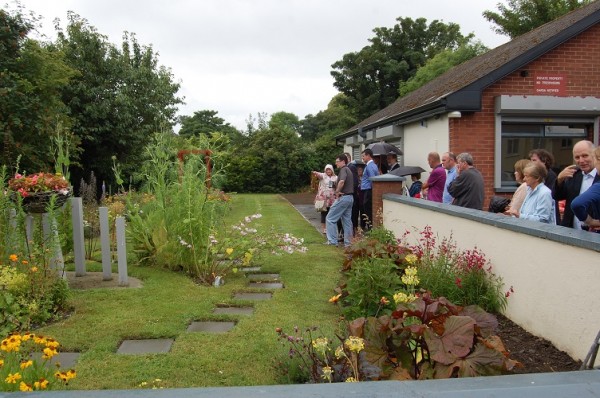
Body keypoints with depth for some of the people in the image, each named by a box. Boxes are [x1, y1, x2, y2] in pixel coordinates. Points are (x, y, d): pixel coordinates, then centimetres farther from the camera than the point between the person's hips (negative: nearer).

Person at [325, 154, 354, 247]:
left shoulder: (343, 169, -10)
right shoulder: (349, 170, 20)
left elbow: (342, 181, -29)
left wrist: (337, 192, -17)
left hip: (343, 197, -10)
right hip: (350, 197, 10)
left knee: (330, 218, -3)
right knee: (347, 220, 11)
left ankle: (332, 241, -3)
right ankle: (348, 242, 12)